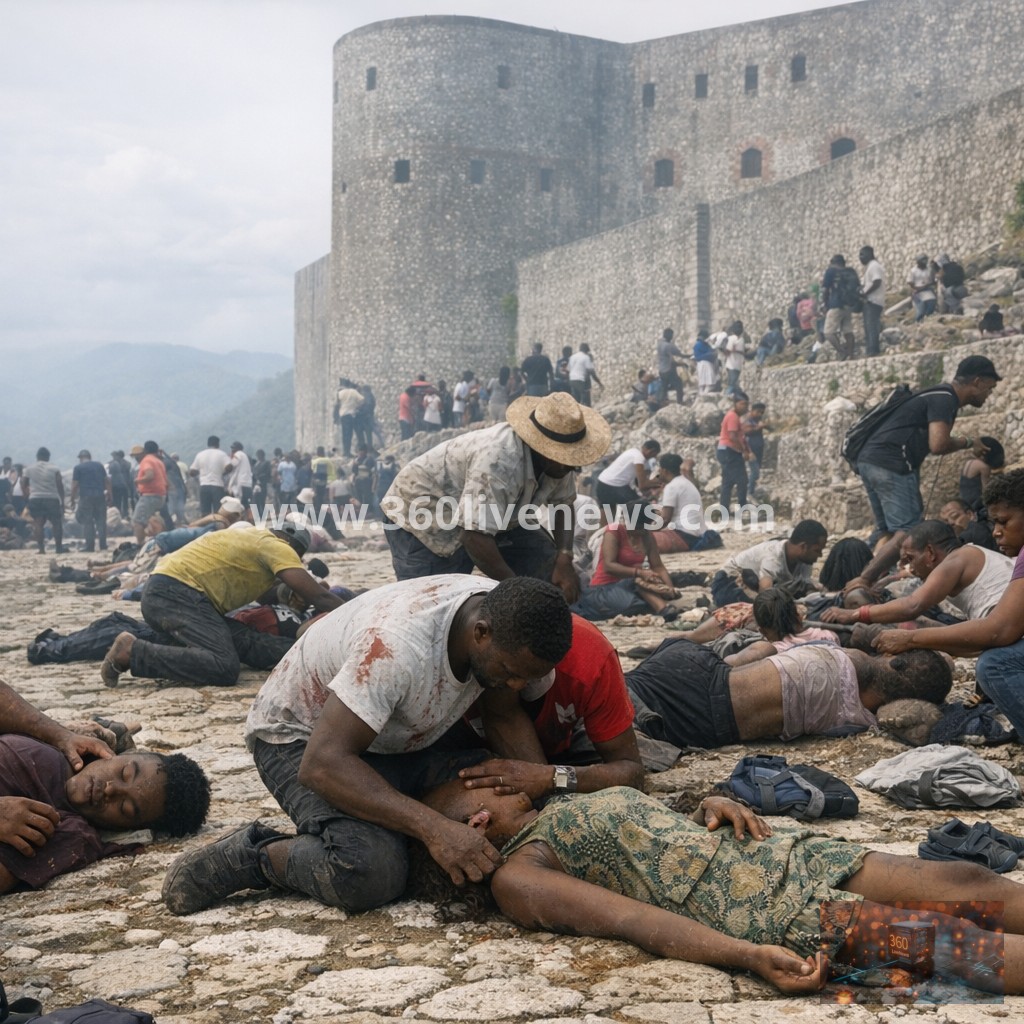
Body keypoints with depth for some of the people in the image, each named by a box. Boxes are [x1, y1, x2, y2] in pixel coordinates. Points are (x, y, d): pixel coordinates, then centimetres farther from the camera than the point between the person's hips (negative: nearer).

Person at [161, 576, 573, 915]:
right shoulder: (399, 647, -38)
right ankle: (256, 855, -9)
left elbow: (504, 717, -1)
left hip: (402, 741, 8)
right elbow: (322, 764, -41)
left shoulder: (504, 620, -16)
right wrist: (433, 827, -49)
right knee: (369, 871, -34)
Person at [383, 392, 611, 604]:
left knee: (553, 574, -5)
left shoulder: (555, 458, -14)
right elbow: (475, 537, -39)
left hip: (493, 518, 8)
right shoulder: (499, 462, -39)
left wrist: (565, 559, -15)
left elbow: (565, 503, 1)